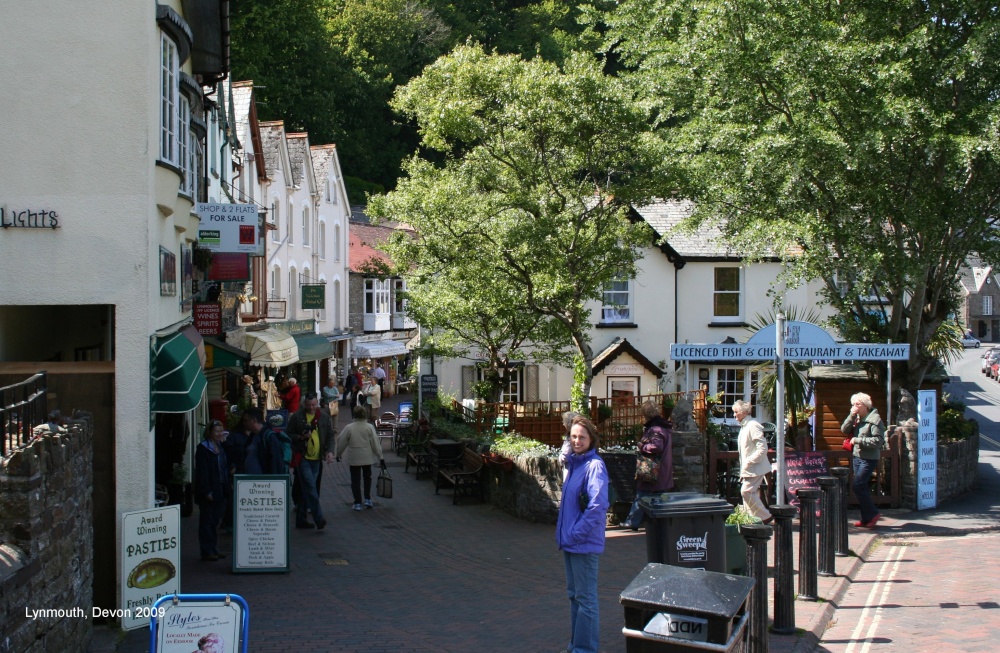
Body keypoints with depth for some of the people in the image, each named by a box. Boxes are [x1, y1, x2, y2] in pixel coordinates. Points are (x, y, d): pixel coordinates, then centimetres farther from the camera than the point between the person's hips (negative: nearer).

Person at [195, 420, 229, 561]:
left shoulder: (220, 447, 14)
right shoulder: (203, 448, -10)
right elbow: (202, 471, -15)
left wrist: (226, 488, 11)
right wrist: (206, 491, -20)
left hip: (220, 490, 8)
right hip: (208, 491, -8)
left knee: (215, 521, 13)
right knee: (207, 521, -2)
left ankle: (214, 549, 20)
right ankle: (207, 551, 2)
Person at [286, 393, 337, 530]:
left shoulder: (324, 418, 9)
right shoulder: (297, 417, -1)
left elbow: (331, 436, 11)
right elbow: (289, 435, 2)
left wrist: (330, 451, -5)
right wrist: (301, 437, -16)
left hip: (317, 459, 4)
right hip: (302, 458, -4)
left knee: (306, 489, 11)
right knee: (310, 488, -14)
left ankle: (301, 520, 19)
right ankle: (319, 520, -18)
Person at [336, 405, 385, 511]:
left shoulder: (349, 428, -10)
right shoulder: (369, 427, -8)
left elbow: (341, 442, -2)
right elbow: (375, 443, -8)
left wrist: (339, 454, 15)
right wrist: (380, 457, -2)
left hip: (354, 458, -1)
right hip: (367, 458, 1)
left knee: (355, 480, 6)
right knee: (367, 477, 21)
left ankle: (357, 503, 6)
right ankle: (367, 499, 17)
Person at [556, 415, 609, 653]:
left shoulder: (595, 466, -16)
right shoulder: (574, 463, 10)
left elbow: (597, 506, -25)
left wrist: (577, 533, -20)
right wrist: (565, 532, 12)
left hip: (585, 544, -9)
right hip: (570, 542, 9)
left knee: (586, 598, 0)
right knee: (574, 595, 18)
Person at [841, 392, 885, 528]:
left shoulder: (874, 420, -12)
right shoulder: (857, 419, 11)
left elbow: (878, 440, -19)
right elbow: (844, 430, 3)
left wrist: (858, 440, -17)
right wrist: (852, 416, -8)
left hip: (869, 459, -8)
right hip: (857, 457, 8)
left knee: (857, 485, -15)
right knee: (863, 488, 10)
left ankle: (872, 514, -4)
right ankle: (866, 519, 17)